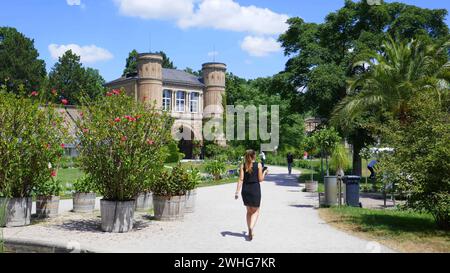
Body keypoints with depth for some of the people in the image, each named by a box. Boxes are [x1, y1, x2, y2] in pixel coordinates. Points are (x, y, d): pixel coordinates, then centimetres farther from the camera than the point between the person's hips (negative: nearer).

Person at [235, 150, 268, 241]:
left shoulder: (243, 165, 2)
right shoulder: (258, 165, -3)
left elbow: (241, 179, -3)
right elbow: (260, 179, -3)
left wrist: (237, 191, -4)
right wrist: (264, 173, 15)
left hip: (245, 189, 3)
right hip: (255, 189, -3)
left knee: (249, 211, 19)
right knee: (255, 211, 8)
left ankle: (250, 232, 23)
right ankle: (251, 228, -16)